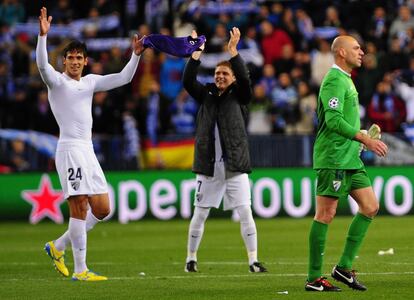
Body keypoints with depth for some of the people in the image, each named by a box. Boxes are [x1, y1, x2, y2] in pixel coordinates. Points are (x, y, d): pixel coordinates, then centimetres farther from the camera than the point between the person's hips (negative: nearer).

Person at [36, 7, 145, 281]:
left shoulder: (90, 82, 16)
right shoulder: (57, 81, -2)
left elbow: (123, 78, 17)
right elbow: (42, 65, -23)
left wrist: (136, 54, 4)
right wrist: (43, 35, -35)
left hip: (88, 150, 7)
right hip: (70, 148, -7)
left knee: (102, 209, 6)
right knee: (79, 207, -12)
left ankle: (58, 247, 20)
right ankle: (80, 270, -10)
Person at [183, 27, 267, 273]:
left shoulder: (239, 96, 5)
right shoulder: (206, 95, 10)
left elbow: (245, 79, -14)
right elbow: (188, 82, -5)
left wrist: (233, 51, -23)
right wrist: (196, 53, -14)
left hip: (235, 165, -2)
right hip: (208, 166, 2)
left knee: (245, 212, -8)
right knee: (200, 214, 7)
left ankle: (253, 260, -6)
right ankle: (191, 258, 19)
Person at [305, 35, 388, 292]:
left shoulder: (346, 80, 19)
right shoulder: (334, 81, -13)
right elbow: (334, 120, -22)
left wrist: (364, 137, 18)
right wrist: (365, 139, -22)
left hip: (350, 159, 10)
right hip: (333, 158, -10)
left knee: (370, 207, 6)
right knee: (326, 214, -6)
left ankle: (344, 266, 10)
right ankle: (314, 278, -2)